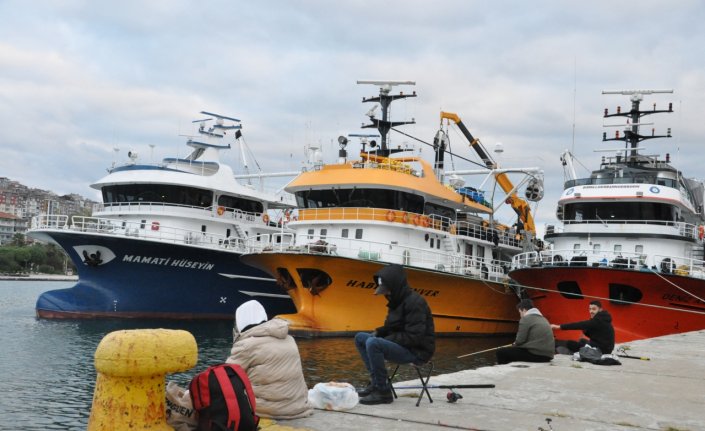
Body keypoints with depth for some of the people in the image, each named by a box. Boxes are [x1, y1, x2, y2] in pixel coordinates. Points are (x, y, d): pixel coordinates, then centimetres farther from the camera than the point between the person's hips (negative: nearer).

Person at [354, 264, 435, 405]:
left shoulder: (414, 302, -18)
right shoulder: (396, 301, 10)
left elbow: (414, 337, -24)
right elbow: (392, 328, 23)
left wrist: (384, 340, -18)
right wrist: (377, 333, 1)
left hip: (416, 351, -10)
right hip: (400, 345, 10)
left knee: (373, 344, -29)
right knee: (360, 337, 6)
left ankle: (383, 392, -20)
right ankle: (376, 382, 0)